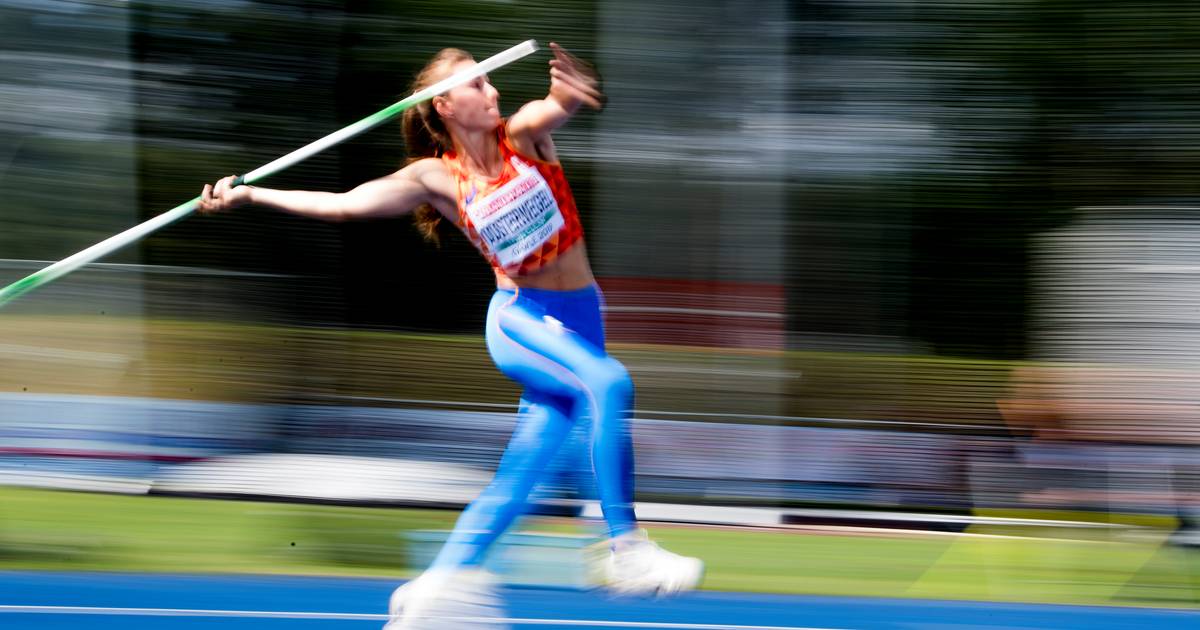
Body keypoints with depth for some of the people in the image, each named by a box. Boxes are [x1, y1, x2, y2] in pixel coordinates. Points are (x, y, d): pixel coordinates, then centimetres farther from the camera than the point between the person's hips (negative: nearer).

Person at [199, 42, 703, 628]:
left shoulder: (523, 133, -4)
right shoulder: (437, 177, -4)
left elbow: (562, 104, -27)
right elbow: (341, 204, -1)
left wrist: (572, 90, -53)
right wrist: (247, 194, -4)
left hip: (578, 320, 3)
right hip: (518, 317, -3)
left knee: (519, 471, 0)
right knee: (609, 381, -32)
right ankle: (624, 548, -34)